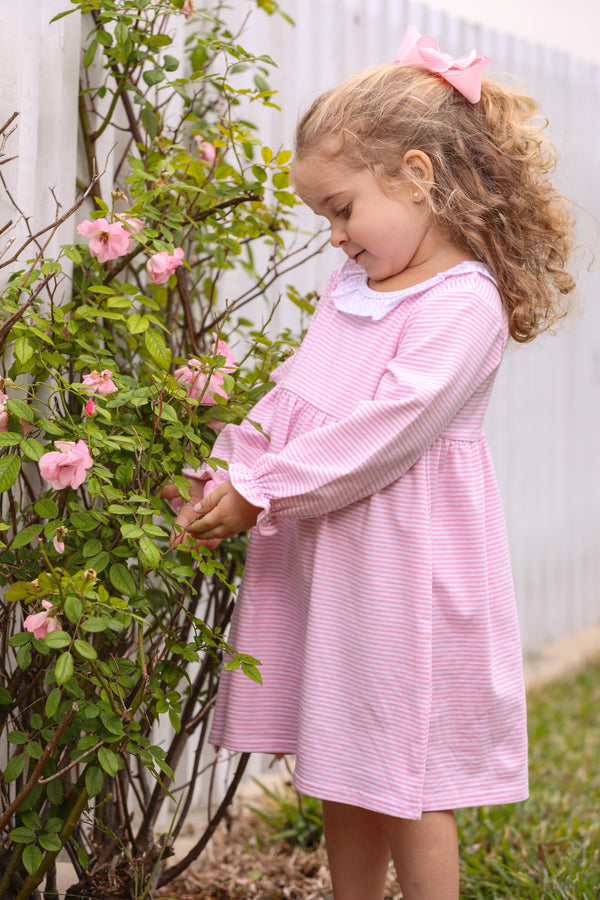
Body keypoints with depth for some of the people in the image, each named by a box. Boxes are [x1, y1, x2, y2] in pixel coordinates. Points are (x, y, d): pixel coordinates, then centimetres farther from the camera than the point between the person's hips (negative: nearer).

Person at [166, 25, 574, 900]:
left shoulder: (464, 304, -16)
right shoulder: (352, 287, 11)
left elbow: (381, 432, -22)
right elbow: (287, 397, 13)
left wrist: (260, 492, -18)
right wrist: (224, 479, 0)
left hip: (404, 566, -8)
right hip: (319, 558, 8)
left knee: (405, 787, 1)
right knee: (340, 778, 16)